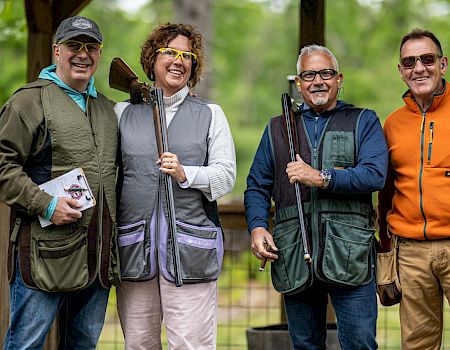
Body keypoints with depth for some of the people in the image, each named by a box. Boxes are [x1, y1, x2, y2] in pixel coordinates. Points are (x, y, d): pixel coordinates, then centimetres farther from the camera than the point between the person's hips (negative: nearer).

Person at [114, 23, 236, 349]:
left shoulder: (210, 114, 13)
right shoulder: (123, 112, 15)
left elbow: (226, 175, 4)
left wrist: (185, 174, -13)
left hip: (190, 246, -2)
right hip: (134, 245, 2)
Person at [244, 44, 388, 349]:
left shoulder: (363, 122, 10)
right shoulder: (277, 129, 19)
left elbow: (375, 175, -6)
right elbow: (257, 187, 16)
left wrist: (322, 178, -14)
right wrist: (257, 226, -2)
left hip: (349, 256, -3)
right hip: (293, 257, 3)